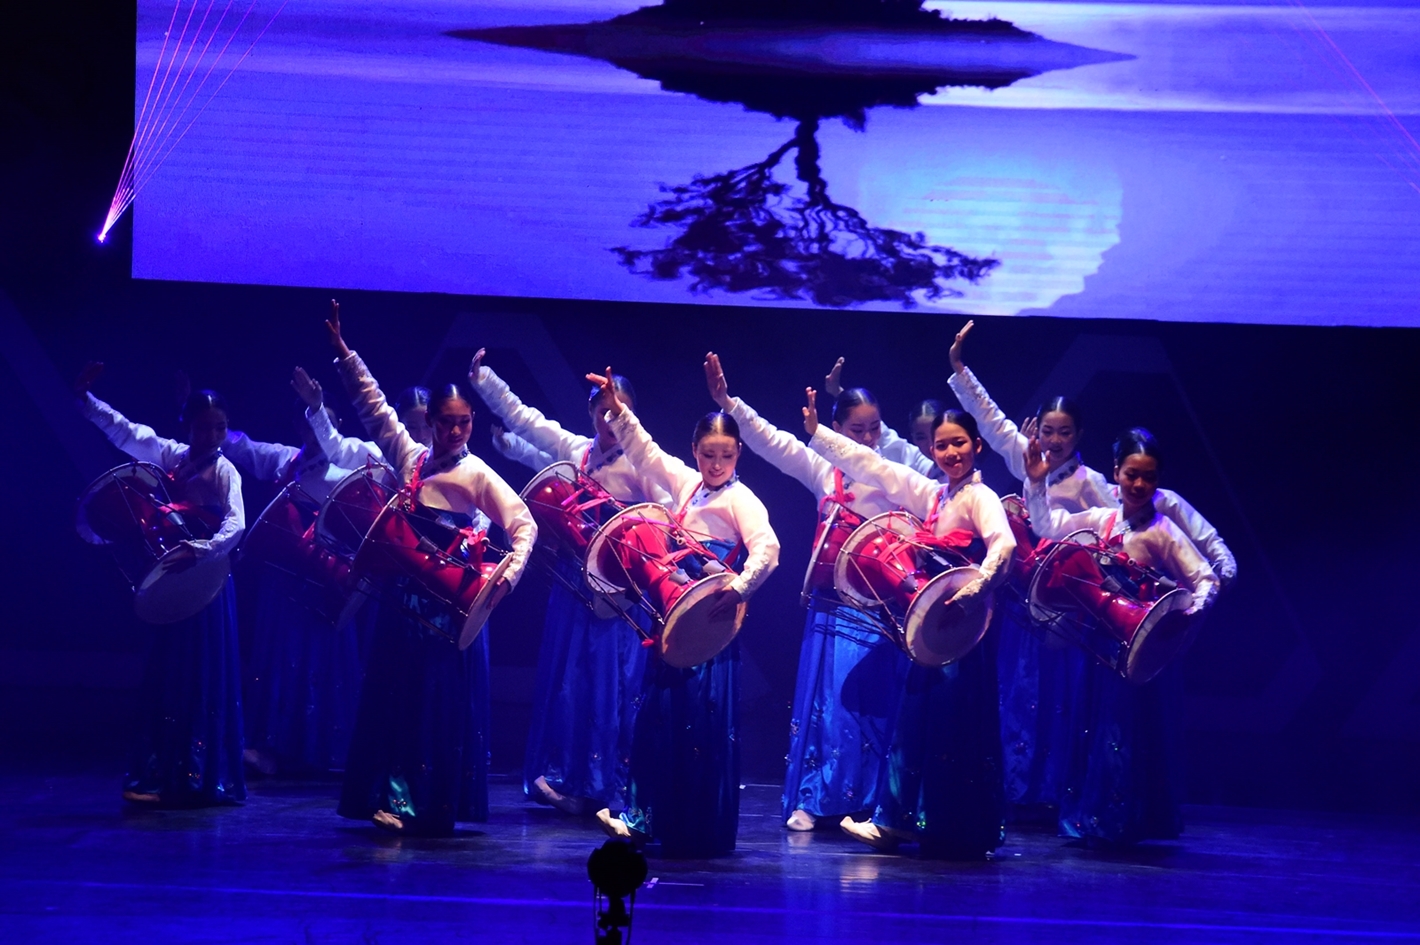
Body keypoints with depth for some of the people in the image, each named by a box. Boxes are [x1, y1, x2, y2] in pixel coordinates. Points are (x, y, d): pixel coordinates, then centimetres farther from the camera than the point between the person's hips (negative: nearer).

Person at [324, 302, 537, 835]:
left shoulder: (477, 475, -5)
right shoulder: (409, 457, 6)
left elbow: (523, 525, -10)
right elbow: (372, 402, 6)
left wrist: (510, 572, -24)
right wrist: (342, 351, 1)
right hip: (406, 596, 4)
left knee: (446, 700, 0)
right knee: (397, 693, 5)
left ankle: (438, 803, 6)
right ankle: (397, 797, 11)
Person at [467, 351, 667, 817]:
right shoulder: (574, 449, 6)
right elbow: (521, 415, 8)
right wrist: (483, 378, 4)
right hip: (574, 581, 4)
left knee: (612, 678, 0)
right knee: (564, 672, 8)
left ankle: (601, 785, 8)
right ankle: (561, 776, 18)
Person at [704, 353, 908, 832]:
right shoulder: (823, 469, 3)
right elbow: (769, 439, -3)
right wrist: (728, 402, -13)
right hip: (831, 603, 1)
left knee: (871, 700, 2)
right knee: (823, 695, 2)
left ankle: (865, 801, 11)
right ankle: (810, 800, 8)